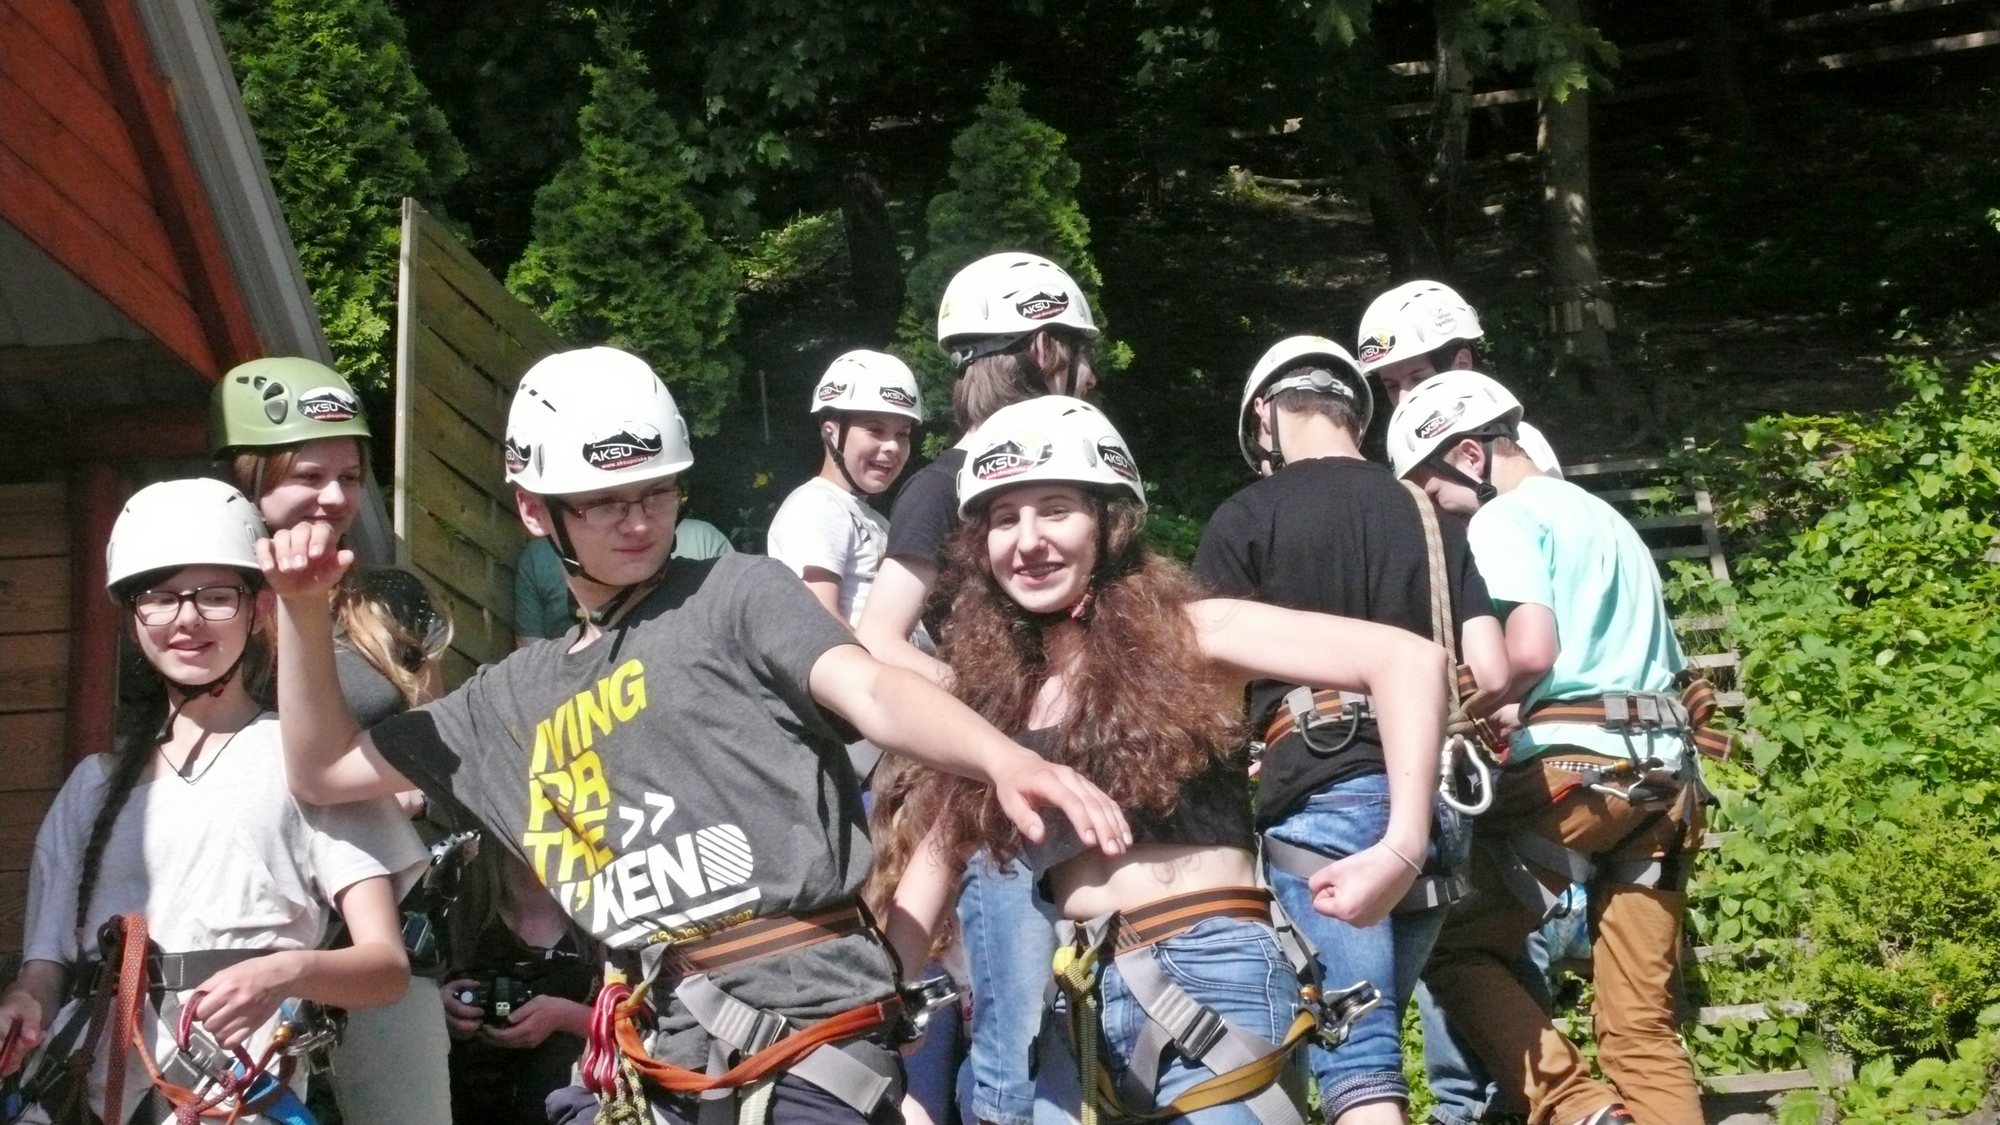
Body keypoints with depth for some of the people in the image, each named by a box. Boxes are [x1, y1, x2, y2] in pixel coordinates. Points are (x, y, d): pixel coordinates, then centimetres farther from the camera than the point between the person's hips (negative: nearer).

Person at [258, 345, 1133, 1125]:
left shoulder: (736, 593, 4)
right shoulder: (517, 694, 19)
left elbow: (873, 693, -13)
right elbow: (325, 773, 26)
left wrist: (1006, 761, -33)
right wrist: (303, 608, 13)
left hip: (808, 1026, -5)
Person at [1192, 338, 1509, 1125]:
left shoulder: (1247, 517, 2)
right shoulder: (1431, 516, 16)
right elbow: (1491, 674, 9)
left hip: (1323, 793, -5)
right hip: (1433, 797, 6)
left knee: (1353, 1055, -9)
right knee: (1372, 1026, 17)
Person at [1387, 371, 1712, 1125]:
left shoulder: (1504, 518, -1)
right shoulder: (1604, 516, 26)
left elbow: (1531, 652, -17)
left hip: (1575, 762, -8)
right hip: (1663, 768, 8)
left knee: (1457, 949, 4)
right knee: (1643, 1023, 7)